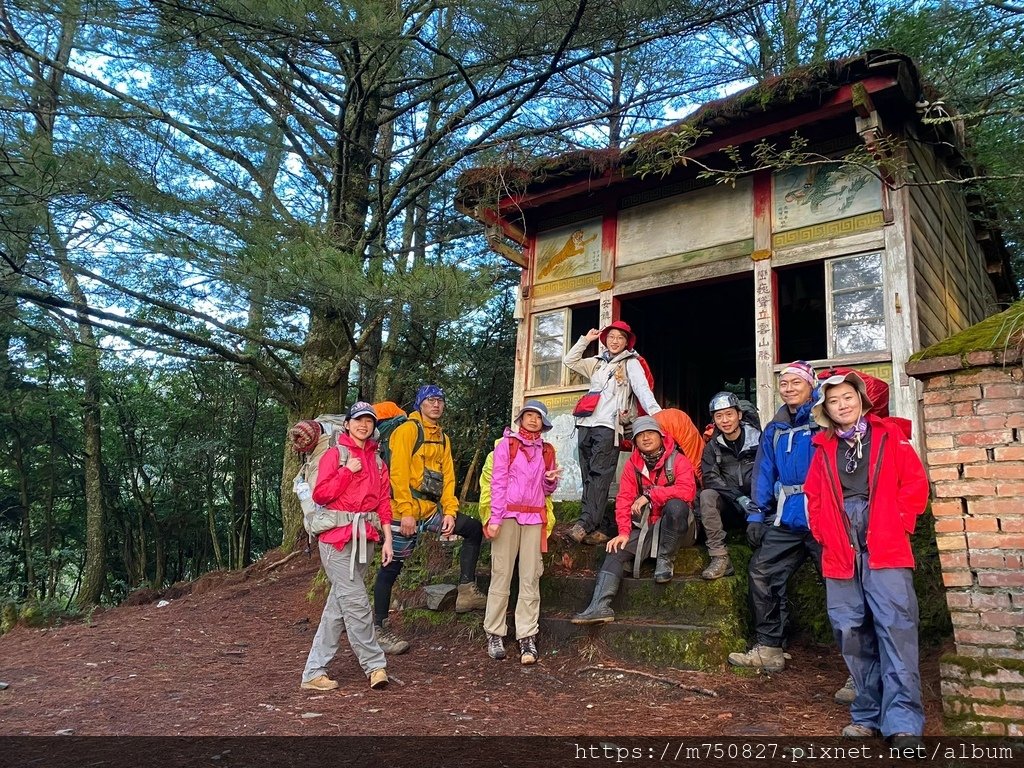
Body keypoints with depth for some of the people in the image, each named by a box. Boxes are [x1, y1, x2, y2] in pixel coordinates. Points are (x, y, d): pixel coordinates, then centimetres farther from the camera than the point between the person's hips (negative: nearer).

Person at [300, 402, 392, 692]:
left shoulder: (377, 462, 16)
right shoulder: (335, 454, 0)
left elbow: (384, 503, 13)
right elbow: (320, 495, -8)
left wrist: (387, 539, 6)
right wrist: (347, 471, -12)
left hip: (364, 539, 6)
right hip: (338, 537, -6)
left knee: (338, 605, 7)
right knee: (356, 602, -11)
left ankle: (314, 672, 14)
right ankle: (375, 666, -2)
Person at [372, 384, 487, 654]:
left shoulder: (442, 438, 16)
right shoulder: (408, 430, -8)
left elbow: (448, 477, 13)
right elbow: (398, 472, -16)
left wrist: (450, 511, 1)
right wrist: (406, 512, -21)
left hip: (431, 510, 8)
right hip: (406, 512, -8)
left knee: (474, 528, 6)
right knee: (392, 567, -2)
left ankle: (467, 591, 7)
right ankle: (380, 629, 7)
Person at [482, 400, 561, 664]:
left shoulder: (546, 451, 16)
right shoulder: (506, 445, 6)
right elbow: (498, 483, -2)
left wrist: (551, 480, -1)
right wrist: (495, 518, -10)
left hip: (534, 518, 3)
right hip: (508, 514, -3)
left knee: (530, 578, 0)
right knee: (501, 575, -2)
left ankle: (527, 637, 2)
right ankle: (495, 634, 7)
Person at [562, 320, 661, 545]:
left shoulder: (631, 363, 7)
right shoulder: (597, 362, 24)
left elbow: (642, 387, -8)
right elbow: (569, 361, 26)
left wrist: (654, 410, -25)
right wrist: (585, 339, 19)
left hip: (609, 425, -6)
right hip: (586, 424, 6)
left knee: (599, 476, -14)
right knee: (589, 477, 0)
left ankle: (585, 525, -21)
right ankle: (602, 526, 1)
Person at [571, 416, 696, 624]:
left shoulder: (677, 460, -7)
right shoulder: (633, 465, 7)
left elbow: (687, 490, -24)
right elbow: (624, 499, 1)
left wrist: (650, 495, -23)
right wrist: (624, 532, -12)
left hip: (673, 523, -4)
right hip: (645, 525, 4)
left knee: (676, 505, -36)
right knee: (616, 551, -16)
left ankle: (665, 560, -17)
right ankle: (600, 606, -24)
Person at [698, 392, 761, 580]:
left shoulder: (758, 438, -1)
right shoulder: (712, 447, 6)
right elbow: (711, 479, -9)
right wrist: (739, 498, -25)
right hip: (729, 501, 2)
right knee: (707, 496, -28)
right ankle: (720, 558, -30)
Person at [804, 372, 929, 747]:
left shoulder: (890, 436, 6)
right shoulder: (823, 448, 15)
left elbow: (916, 484, 2)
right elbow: (813, 497, 19)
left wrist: (897, 524, -5)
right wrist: (822, 531, 7)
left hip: (885, 551, -3)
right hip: (841, 556, 4)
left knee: (895, 630, -9)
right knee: (853, 635, 6)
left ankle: (904, 723, -5)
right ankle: (868, 715, 18)